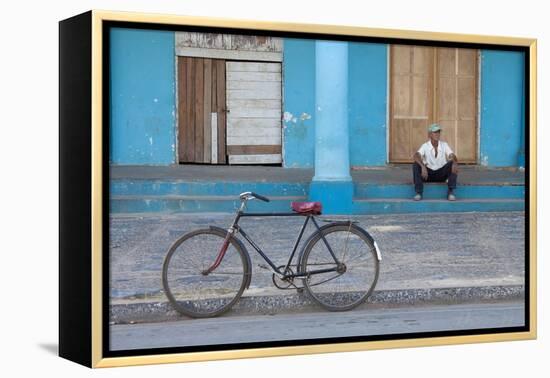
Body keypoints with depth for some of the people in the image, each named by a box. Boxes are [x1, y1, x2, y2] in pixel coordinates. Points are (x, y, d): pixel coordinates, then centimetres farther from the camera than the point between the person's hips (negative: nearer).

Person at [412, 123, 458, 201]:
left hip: (442, 174, 1)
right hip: (428, 173, -1)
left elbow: (453, 156, -16)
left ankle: (451, 191, -27)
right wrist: (423, 166, -45)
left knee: (452, 164, -26)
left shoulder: (444, 145, -3)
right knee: (416, 165, -27)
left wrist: (455, 163, -41)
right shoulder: (425, 146, -9)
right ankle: (418, 192, -25)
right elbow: (416, 156, -26)